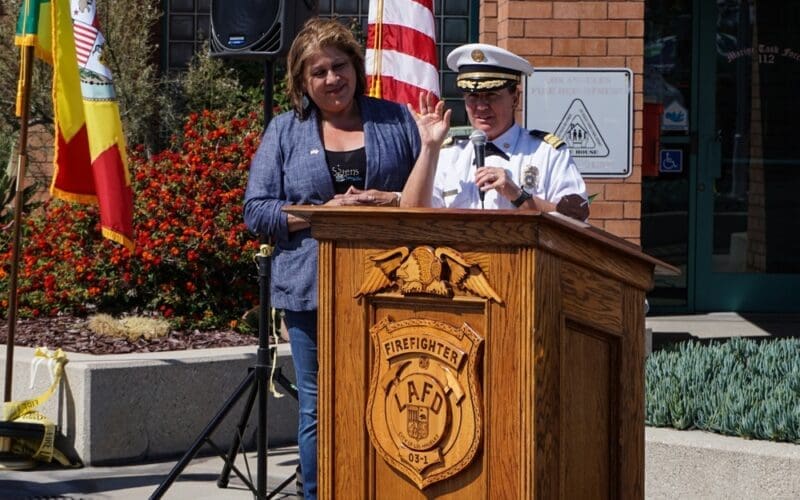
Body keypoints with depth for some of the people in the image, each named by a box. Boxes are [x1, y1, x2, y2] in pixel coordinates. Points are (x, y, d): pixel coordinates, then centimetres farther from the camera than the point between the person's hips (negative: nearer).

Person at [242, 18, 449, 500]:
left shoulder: (396, 120, 9)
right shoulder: (285, 131, 9)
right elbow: (257, 210, 1)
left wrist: (391, 202, -12)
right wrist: (324, 211, -11)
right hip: (312, 291, 0)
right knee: (319, 408, 4)